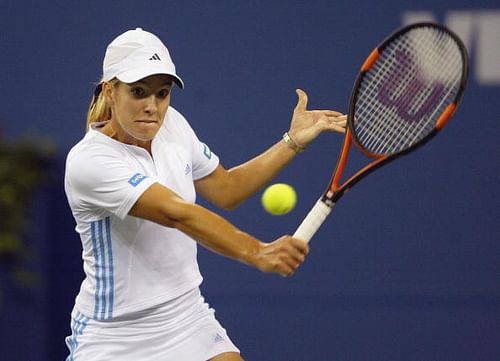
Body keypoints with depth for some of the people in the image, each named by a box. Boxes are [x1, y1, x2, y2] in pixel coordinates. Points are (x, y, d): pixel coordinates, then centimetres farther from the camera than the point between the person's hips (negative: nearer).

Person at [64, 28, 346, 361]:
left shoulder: (171, 124, -1)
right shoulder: (88, 162, -23)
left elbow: (225, 189, 16)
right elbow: (178, 214, -35)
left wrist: (294, 140, 10)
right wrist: (257, 253, -45)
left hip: (187, 321, 6)